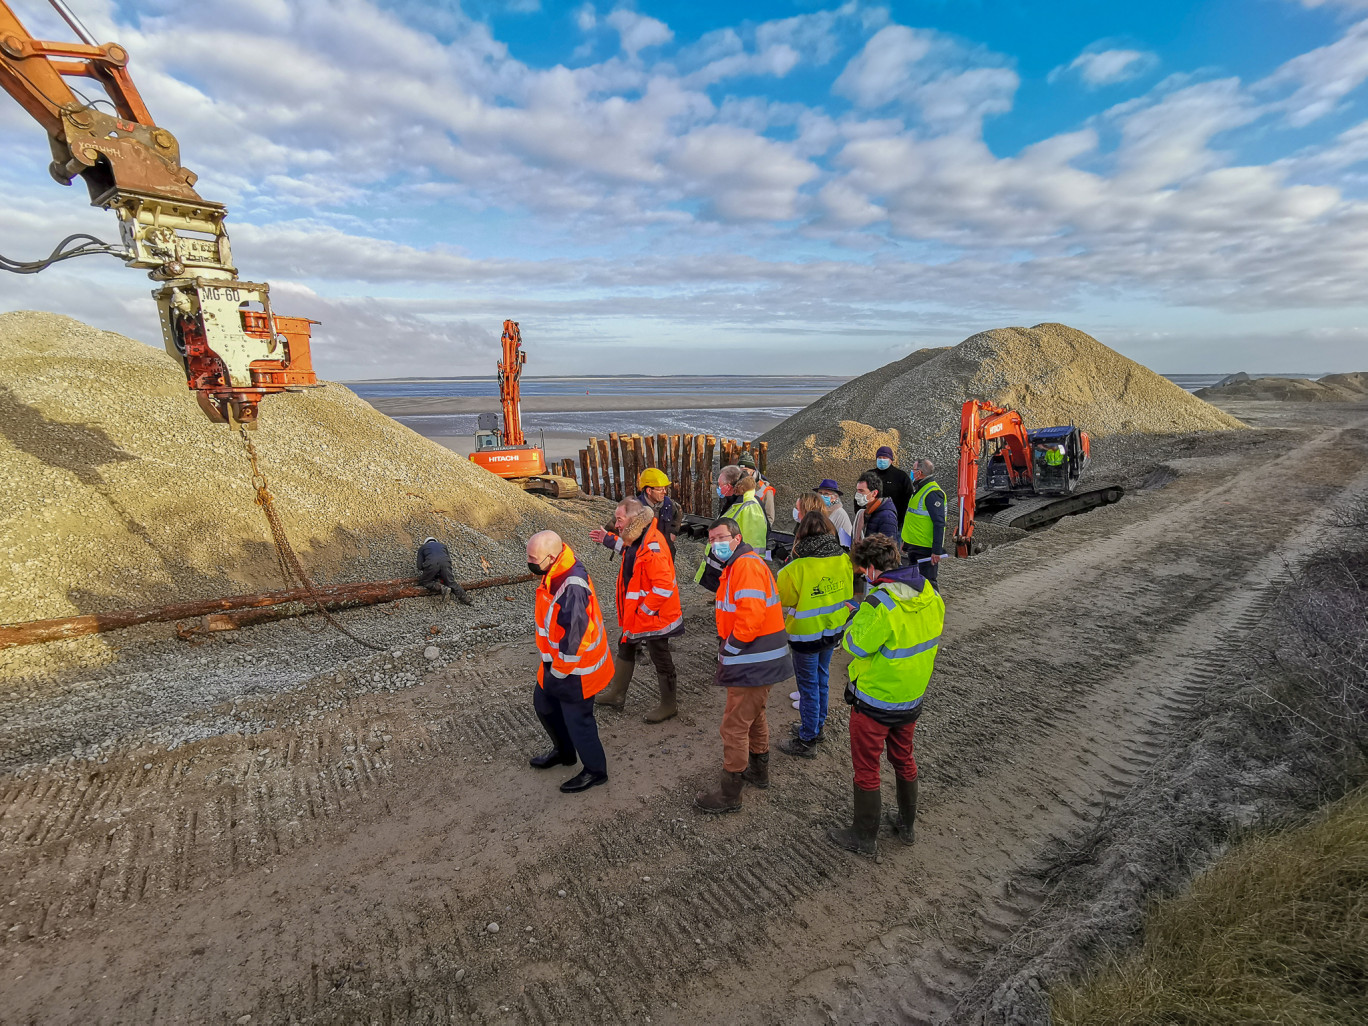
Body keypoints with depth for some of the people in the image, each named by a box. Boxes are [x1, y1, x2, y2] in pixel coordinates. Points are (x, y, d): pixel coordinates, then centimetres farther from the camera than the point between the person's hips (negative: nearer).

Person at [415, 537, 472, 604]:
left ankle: (442, 588, -12)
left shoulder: (422, 547, 32)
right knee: (451, 582, 5)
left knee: (423, 582, 11)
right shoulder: (442, 545, 39)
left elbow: (419, 565, 21)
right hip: (445, 563, 2)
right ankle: (463, 597, -16)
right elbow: (449, 559, 31)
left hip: (431, 564, -2)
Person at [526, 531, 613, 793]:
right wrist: (550, 663, 15)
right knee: (543, 703, 25)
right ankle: (564, 752, 48)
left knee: (577, 719, 8)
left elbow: (575, 638, -31)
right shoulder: (557, 573, -4)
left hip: (575, 668, -10)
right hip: (556, 662, 10)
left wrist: (557, 673, -17)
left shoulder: (572, 589, -35)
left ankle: (595, 771, 32)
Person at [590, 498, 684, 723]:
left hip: (654, 615, -10)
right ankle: (617, 694, 43)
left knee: (661, 659, 8)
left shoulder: (652, 548, -31)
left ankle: (668, 706, 27)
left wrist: (645, 610, -23)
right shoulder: (637, 538, 1)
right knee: (625, 649, 24)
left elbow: (664, 586, -33)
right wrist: (608, 539, 27)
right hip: (636, 612, 10)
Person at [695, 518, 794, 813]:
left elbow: (750, 617, -28)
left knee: (735, 727, 1)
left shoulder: (746, 565, -20)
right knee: (754, 716, 26)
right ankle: (759, 769, 46)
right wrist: (728, 651, 13)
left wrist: (728, 650, -16)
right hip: (761, 661, 11)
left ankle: (729, 794, 15)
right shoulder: (739, 565, 14)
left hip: (752, 665, -11)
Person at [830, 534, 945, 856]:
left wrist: (857, 619, -4)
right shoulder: (931, 595, -6)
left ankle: (865, 837, 29)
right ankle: (906, 823, 44)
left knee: (866, 768, 12)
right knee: (904, 759, 26)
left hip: (874, 702, -7)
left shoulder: (880, 604, -30)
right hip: (912, 698, 7)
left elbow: (854, 645, -22)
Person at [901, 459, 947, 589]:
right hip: (914, 546, 10)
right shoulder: (919, 489, 14)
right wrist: (905, 541, 24)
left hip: (926, 549, -10)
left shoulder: (932, 493, -18)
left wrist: (937, 550, -25)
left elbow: (939, 524, -22)